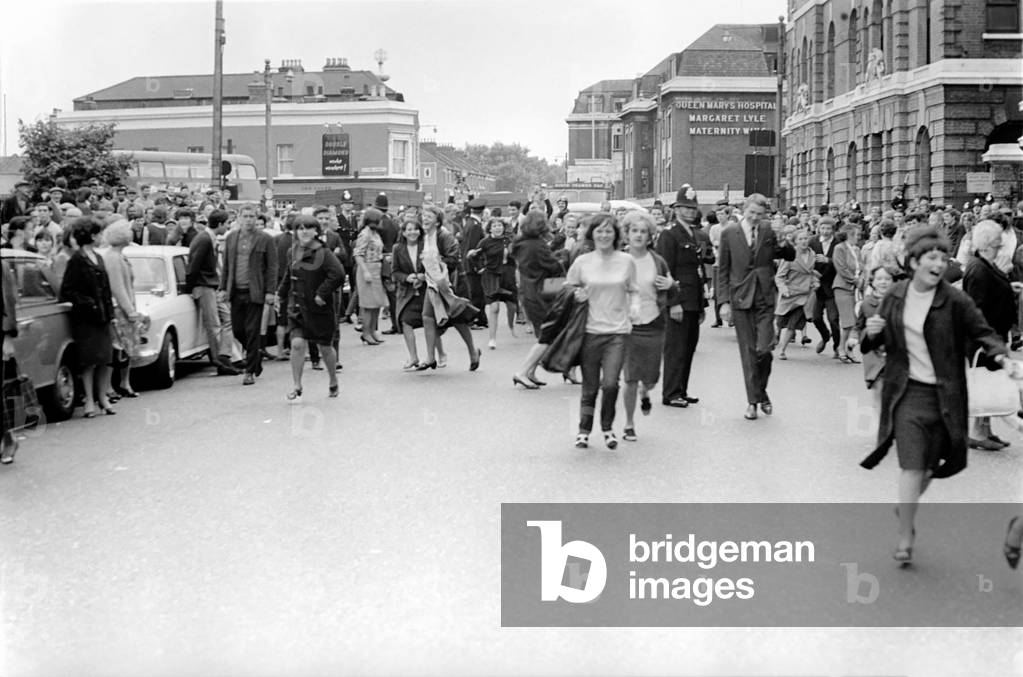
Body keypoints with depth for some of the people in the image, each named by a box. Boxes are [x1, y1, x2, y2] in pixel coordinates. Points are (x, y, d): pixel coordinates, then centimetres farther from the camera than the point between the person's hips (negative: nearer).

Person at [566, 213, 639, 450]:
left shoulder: (626, 261, 2)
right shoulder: (582, 262, 1)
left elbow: (633, 290, 14)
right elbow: (567, 288, 13)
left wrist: (634, 306, -5)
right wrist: (576, 296, -8)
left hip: (617, 331, 0)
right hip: (590, 330, 0)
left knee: (610, 384, -11)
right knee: (590, 387, 6)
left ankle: (607, 427, 14)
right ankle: (584, 429, 26)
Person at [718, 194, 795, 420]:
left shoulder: (769, 233, 4)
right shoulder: (729, 233, 1)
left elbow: (790, 257, 13)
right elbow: (723, 270, 3)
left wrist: (784, 246, -9)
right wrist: (724, 301, -2)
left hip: (765, 298, 0)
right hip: (740, 298, 0)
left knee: (763, 349, -9)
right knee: (748, 352, 3)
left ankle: (761, 392, 16)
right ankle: (753, 400, 13)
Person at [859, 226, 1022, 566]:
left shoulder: (956, 302, -9)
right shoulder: (895, 296, 1)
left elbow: (983, 333, -4)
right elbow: (876, 342, 13)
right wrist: (871, 332, -10)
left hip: (943, 395, 0)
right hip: (907, 393, 0)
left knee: (928, 466, 11)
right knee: (912, 466, -9)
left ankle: (905, 509, 41)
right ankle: (905, 537, 0)